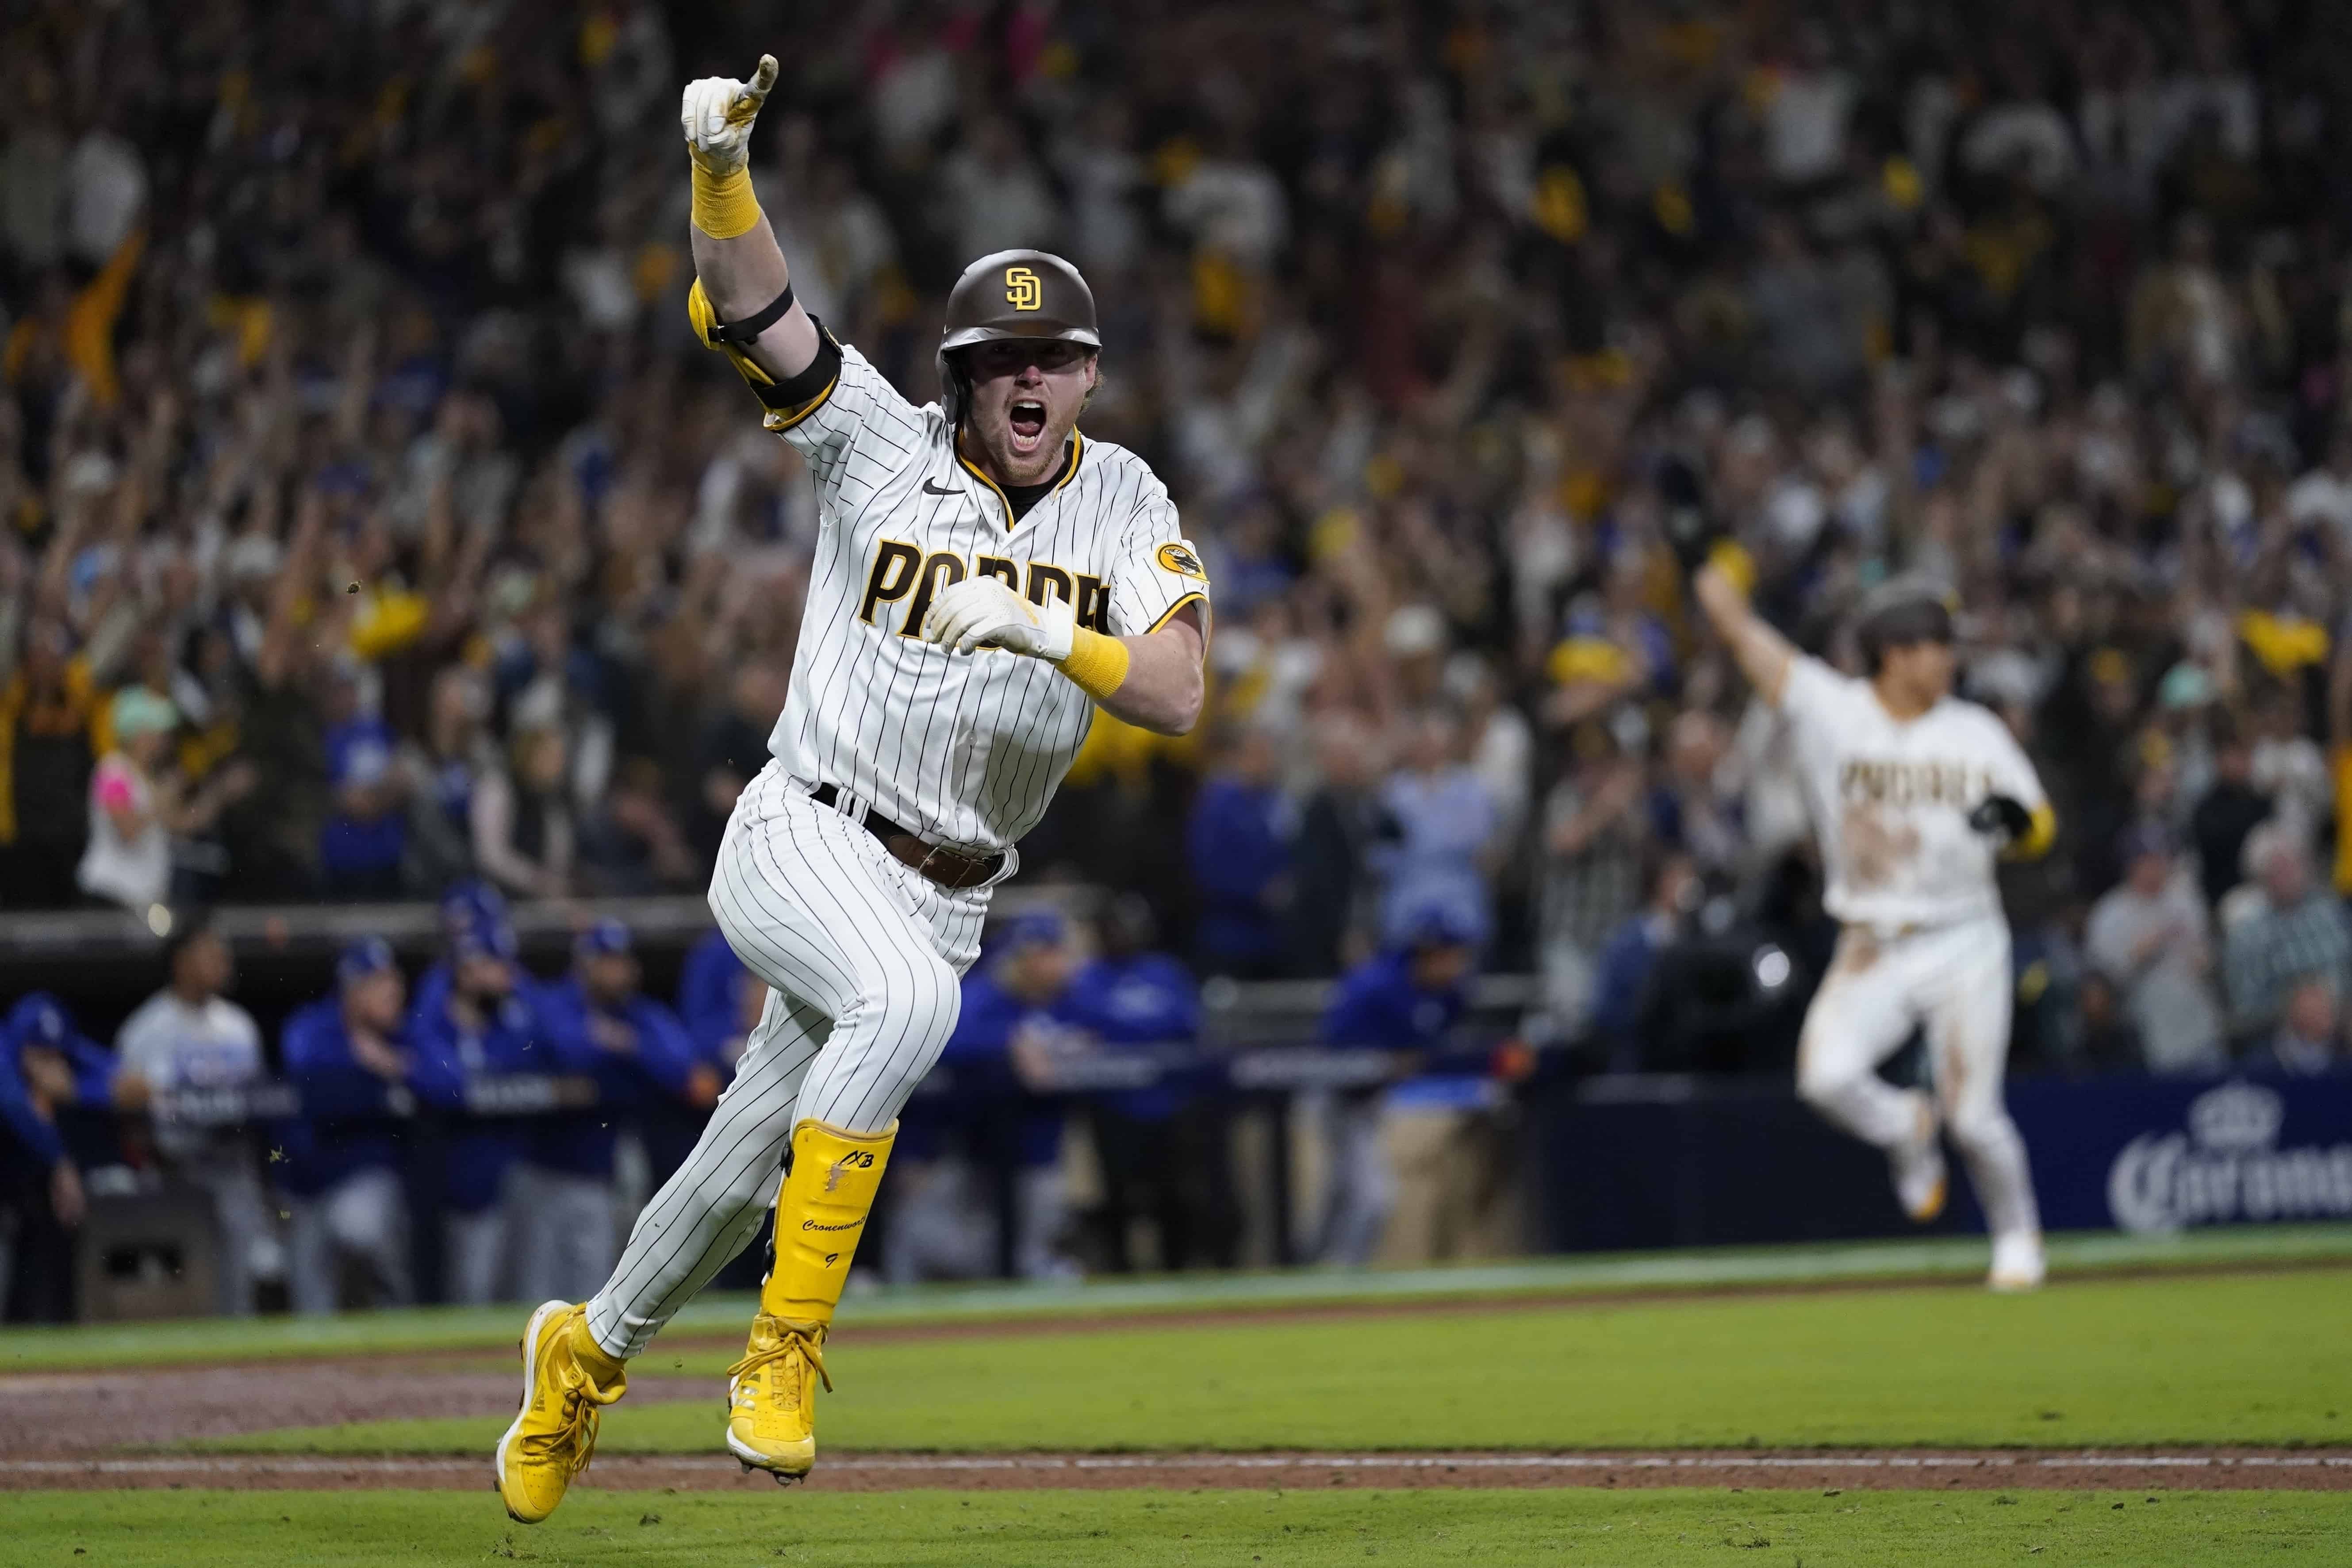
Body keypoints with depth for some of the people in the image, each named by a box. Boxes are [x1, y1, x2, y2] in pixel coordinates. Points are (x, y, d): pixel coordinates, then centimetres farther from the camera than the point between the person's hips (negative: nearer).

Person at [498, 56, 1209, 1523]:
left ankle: (591, 1348, 41)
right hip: (804, 838, -4)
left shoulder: (1127, 507, 1)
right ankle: (789, 1345, -29)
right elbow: (749, 302, -17)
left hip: (945, 894, 4)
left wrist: (1045, 633, -28)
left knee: (749, 1173, 11)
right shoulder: (882, 441, -5)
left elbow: (1178, 693, -12)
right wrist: (722, 164, -34)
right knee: (906, 1000, -37)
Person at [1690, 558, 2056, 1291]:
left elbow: (2039, 829, 5)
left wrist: (2013, 819, -17)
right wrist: (1708, 564, -3)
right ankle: (1905, 1129, 12)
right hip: (1870, 949, 0)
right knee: (1827, 1076, -22)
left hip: (1964, 946, 0)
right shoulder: (1830, 709, -1)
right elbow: (1742, 632, -2)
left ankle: (2018, 1238, 20)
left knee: (1974, 1117, -6)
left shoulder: (1976, 733, 4)